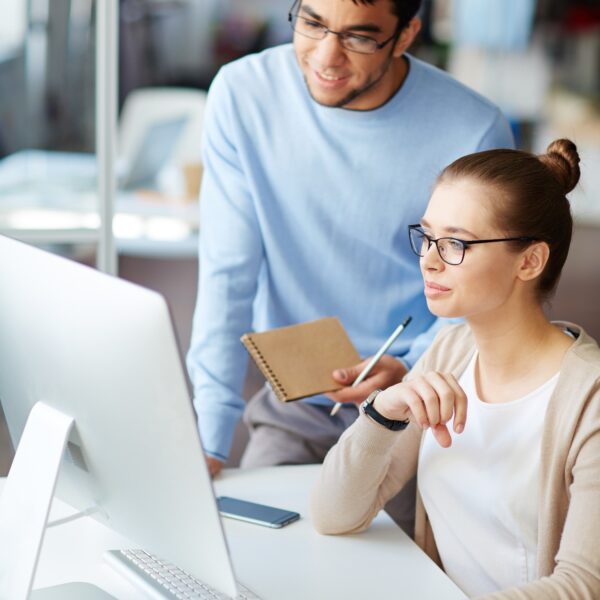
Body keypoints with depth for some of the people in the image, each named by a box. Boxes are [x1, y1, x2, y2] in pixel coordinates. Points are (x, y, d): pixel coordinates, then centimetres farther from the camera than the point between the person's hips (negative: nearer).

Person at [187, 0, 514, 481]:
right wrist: (207, 441, -17)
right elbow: (227, 278, -10)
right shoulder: (242, 94, -10)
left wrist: (412, 372, -24)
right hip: (294, 409, 2)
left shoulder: (474, 132, -15)